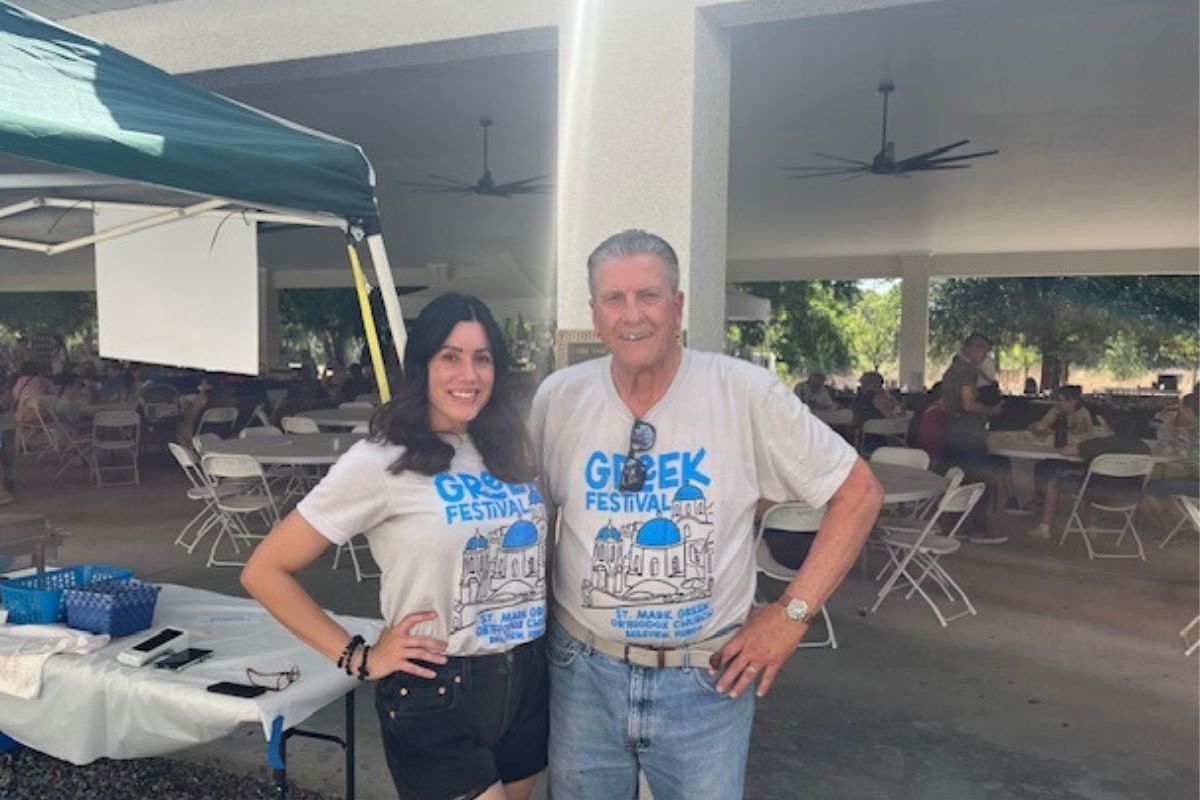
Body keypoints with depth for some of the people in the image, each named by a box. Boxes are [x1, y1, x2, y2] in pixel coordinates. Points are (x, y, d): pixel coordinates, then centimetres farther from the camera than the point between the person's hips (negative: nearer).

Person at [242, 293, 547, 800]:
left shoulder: (510, 450, 3)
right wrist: (359, 659, -12)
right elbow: (264, 572, -10)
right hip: (436, 699, -6)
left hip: (527, 685, 6)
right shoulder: (381, 463, -14)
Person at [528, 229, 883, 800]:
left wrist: (791, 614, -9)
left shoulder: (746, 392, -13)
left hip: (708, 679, -2)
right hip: (583, 671, 2)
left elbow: (858, 493, -7)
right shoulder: (558, 397, -5)